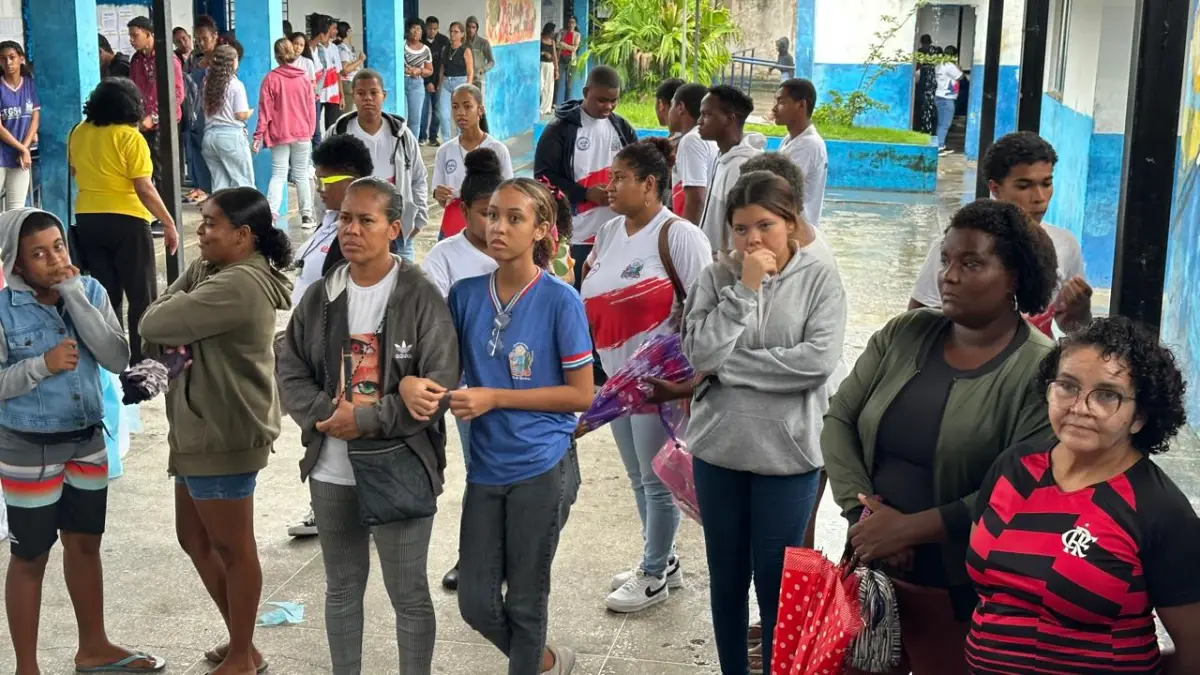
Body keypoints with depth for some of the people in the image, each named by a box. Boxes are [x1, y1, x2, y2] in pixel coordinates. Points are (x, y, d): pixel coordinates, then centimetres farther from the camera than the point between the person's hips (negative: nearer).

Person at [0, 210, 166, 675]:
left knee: (85, 544, 19)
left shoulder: (90, 291, -4)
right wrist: (42, 364, -26)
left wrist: (75, 296, -20)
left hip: (88, 440, 5)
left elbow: (118, 360, -15)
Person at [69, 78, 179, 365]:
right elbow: (144, 189, -16)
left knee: (105, 296, 14)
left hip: (87, 220, 6)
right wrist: (169, 223, -10)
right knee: (142, 296, 4)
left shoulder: (78, 133, 5)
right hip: (125, 220, -6)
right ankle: (143, 361, 4)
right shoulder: (130, 137, -14)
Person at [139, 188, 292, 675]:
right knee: (194, 538, 19)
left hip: (225, 436, -10)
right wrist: (176, 336, -15)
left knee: (233, 548, 5)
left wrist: (177, 305, -4)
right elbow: (158, 320, 6)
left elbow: (154, 324, -23)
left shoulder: (238, 284, -24)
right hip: (201, 429, 10)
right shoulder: (209, 270, 8)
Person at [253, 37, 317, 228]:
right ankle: (307, 215, 12)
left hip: (279, 134, -1)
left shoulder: (271, 78, -6)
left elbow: (265, 110, -6)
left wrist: (259, 135, -1)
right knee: (302, 174, 10)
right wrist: (310, 132, 17)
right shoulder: (304, 78, 0)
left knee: (278, 175, 0)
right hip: (302, 133, 1)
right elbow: (311, 109, 5)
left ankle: (271, 213, -18)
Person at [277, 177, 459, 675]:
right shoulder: (320, 297, 4)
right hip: (331, 471, 5)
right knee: (342, 588, 19)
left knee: (409, 594, 8)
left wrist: (363, 418, -17)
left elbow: (439, 389, -15)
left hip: (401, 471, -5)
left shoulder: (421, 298, -10)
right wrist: (327, 414, -14)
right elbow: (290, 372, 4)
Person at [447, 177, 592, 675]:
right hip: (485, 467, 5)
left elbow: (581, 394, -11)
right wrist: (417, 386, -16)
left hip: (543, 468, -4)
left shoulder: (560, 301, -13)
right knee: (477, 603, 11)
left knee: (526, 599, 9)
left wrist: (495, 398, -18)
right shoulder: (465, 294, -1)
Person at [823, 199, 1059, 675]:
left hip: (962, 592, -4)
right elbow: (839, 420, 1)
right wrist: (863, 514, -12)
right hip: (870, 568, 5)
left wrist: (907, 528, -18)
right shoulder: (903, 335, 3)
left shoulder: (1040, 372, -12)